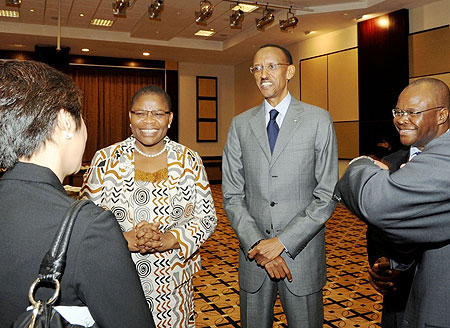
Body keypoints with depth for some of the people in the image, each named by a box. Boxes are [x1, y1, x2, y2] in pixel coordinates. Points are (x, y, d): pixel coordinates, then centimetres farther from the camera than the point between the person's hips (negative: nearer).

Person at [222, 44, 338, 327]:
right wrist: (258, 244, -11)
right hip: (254, 254, 2)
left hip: (301, 252, -2)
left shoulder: (318, 120, -4)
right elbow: (233, 195, 1)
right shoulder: (241, 125, 3)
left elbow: (327, 195, -7)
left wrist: (282, 242, -13)